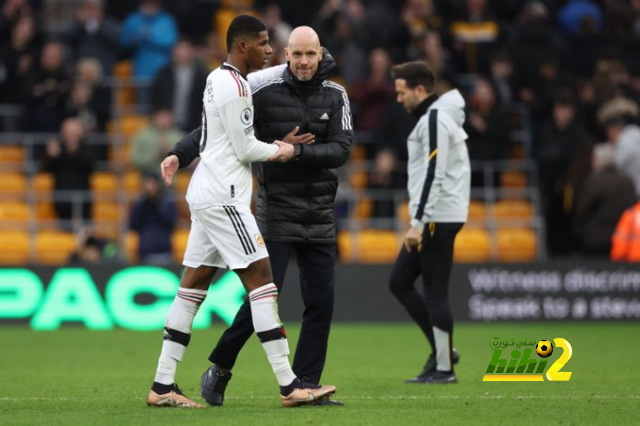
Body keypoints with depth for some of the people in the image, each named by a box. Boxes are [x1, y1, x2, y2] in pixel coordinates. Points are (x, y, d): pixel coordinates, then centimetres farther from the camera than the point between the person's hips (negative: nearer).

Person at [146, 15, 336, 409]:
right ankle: (289, 386, -14)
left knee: (193, 286, 8)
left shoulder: (219, 79, 16)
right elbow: (244, 149, -13)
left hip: (206, 195, 10)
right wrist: (281, 152, 4)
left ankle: (163, 386, 8)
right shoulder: (233, 86, -13)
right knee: (261, 280, -11)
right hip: (223, 196, -10)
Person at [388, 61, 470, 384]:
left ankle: (444, 368, -1)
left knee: (435, 291, -6)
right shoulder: (435, 117, 17)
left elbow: (434, 175, -22)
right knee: (399, 281, 11)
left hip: (437, 218, -10)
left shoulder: (435, 120, -14)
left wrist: (418, 223, -24)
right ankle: (441, 350, 13)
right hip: (433, 220, 10)